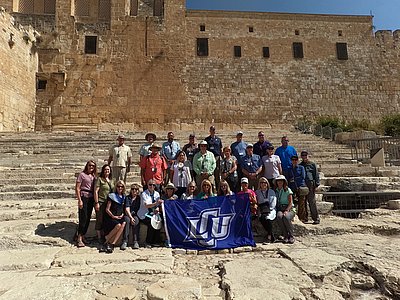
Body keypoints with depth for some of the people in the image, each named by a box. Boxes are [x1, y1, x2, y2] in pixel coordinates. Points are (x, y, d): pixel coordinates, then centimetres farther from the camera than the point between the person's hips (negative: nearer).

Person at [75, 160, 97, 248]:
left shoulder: (94, 176, 14)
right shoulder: (82, 174, -2)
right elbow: (77, 188, -6)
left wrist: (95, 200, 9)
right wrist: (79, 200, -12)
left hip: (91, 198, 5)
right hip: (84, 197, -5)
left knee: (88, 218, 7)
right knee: (83, 218, -9)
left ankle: (83, 236, 19)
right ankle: (79, 238, -2)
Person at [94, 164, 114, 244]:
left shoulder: (112, 180, 12)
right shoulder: (99, 179, -5)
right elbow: (95, 191, -9)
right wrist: (96, 203, -14)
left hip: (109, 203, 6)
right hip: (101, 202, -5)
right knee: (100, 220, 1)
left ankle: (103, 236, 22)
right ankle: (99, 237, 12)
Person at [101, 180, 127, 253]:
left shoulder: (124, 197, 16)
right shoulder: (112, 196, 1)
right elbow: (107, 209, -2)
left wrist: (122, 215, 3)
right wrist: (113, 216, -13)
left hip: (120, 217, 4)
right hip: (110, 217, -4)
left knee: (123, 224, -29)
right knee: (118, 225, -33)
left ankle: (112, 244, -27)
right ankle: (106, 243, -14)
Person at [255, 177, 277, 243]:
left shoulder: (272, 192, 13)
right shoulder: (257, 192, 14)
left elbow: (273, 204, 5)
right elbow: (256, 203, 7)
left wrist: (268, 209, -8)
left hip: (271, 211, -1)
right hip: (262, 212, 1)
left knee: (267, 218, -32)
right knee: (261, 218, -31)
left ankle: (269, 236, -17)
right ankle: (271, 235, -16)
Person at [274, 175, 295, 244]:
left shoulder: (287, 190, 4)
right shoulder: (275, 191, 14)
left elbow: (291, 203, -2)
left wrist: (286, 211, -16)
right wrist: (277, 210, -5)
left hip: (289, 209, -2)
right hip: (279, 209, 2)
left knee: (286, 217, -36)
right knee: (279, 217, -33)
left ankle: (291, 236, -20)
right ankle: (285, 236, -23)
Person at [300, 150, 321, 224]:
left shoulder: (312, 164, 9)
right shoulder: (300, 165, 18)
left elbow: (316, 175, 4)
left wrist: (316, 184, -6)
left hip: (310, 185, -4)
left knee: (312, 202, -6)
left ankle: (316, 218, 0)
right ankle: (305, 217, 14)